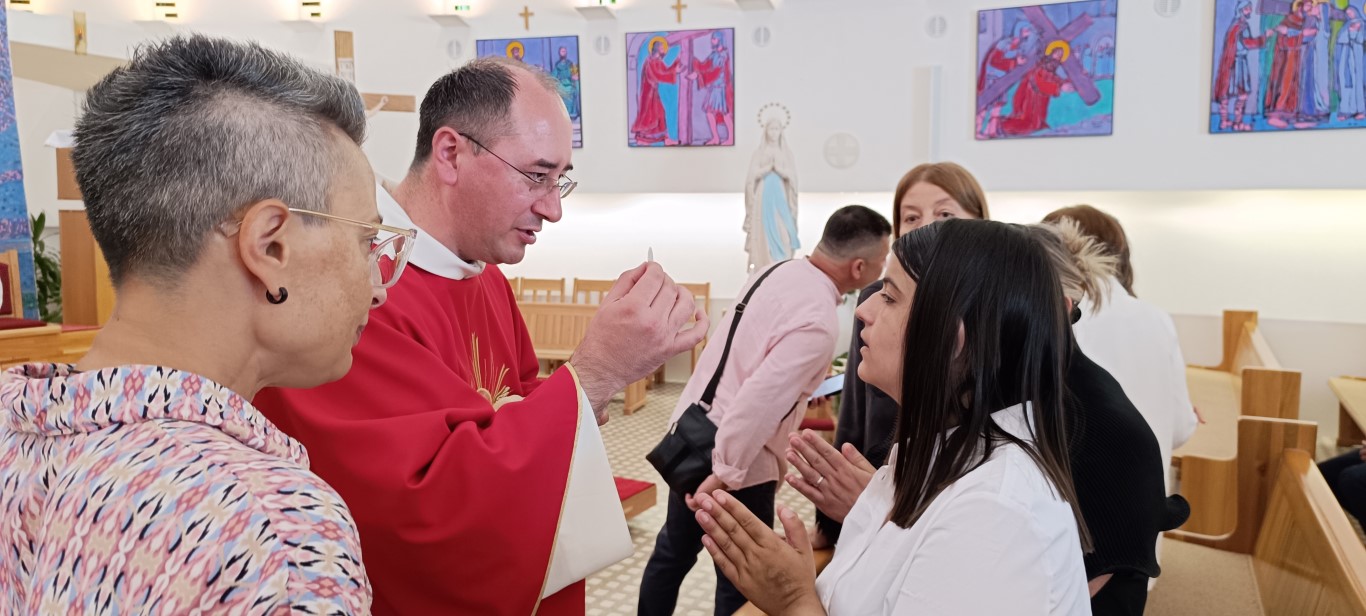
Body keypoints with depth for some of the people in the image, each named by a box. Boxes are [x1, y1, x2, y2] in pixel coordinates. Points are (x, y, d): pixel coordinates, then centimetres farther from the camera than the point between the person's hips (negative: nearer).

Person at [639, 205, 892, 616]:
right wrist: (725, 473, -23)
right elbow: (761, 400, -29)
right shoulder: (818, 321, -23)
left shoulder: (777, 272, 3)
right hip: (732, 456, -8)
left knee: (673, 551, 24)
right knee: (742, 581, 10)